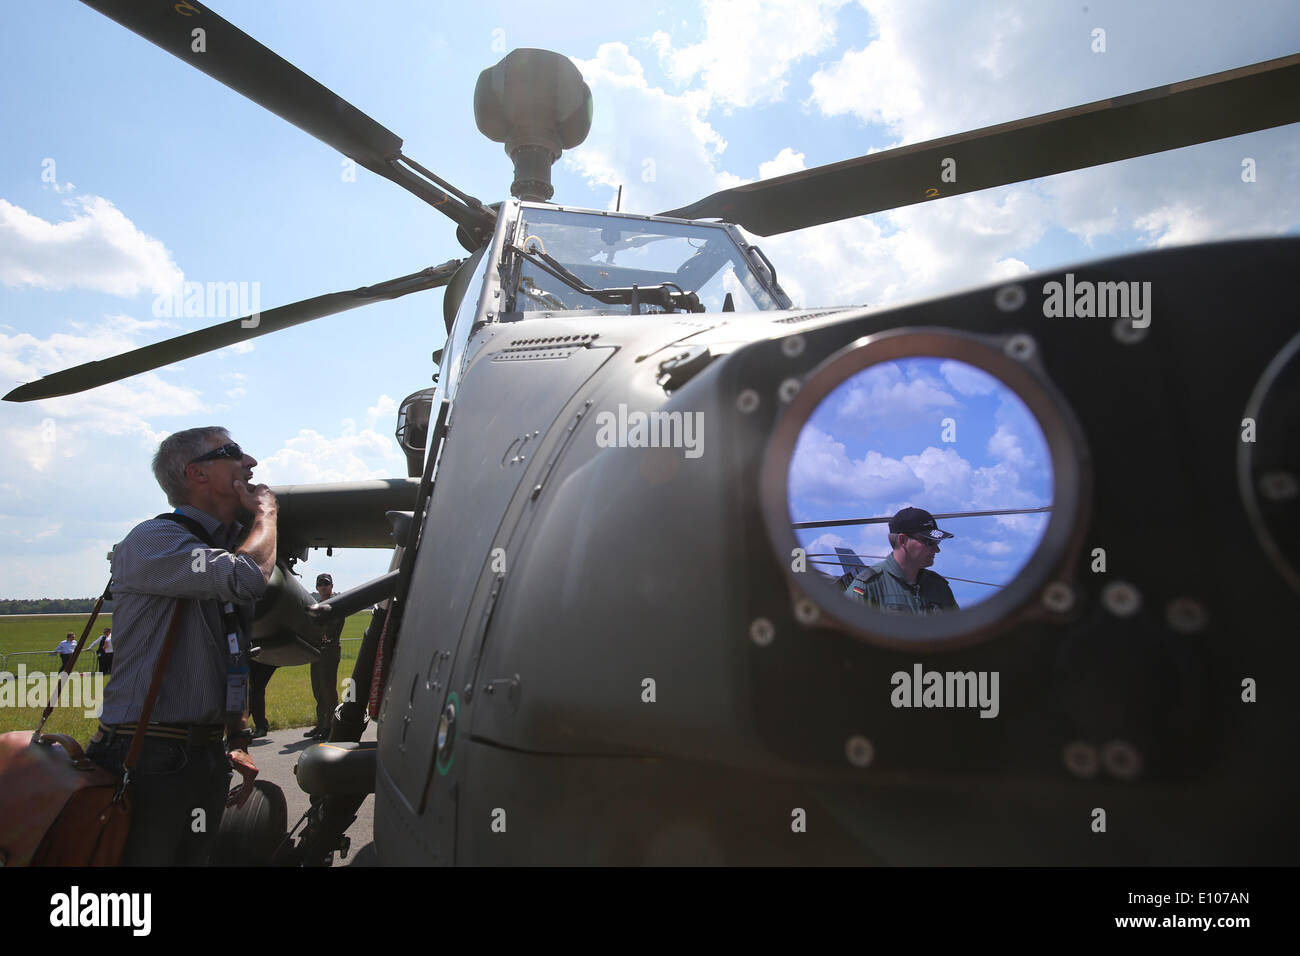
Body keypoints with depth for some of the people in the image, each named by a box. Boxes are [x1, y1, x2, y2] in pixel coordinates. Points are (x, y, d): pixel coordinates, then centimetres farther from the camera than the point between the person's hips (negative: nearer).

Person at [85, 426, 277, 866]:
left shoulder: (228, 552, 15)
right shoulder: (152, 540, -11)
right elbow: (249, 576, -29)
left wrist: (238, 740, 15)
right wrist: (266, 511, -10)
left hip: (207, 759, 8)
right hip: (147, 761, -8)